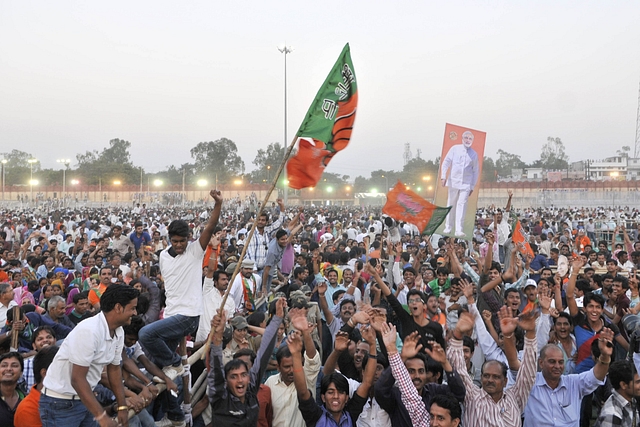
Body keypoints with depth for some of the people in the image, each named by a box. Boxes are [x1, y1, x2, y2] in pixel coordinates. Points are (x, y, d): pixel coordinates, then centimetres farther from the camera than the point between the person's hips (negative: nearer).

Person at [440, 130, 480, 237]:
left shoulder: (474, 154, 6)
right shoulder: (455, 149, 3)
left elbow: (476, 171, 11)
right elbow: (446, 162, 3)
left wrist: (473, 186, 8)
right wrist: (443, 176, -9)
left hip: (466, 184, 0)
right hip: (453, 181, 0)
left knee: (462, 205, -7)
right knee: (451, 204, 7)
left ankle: (459, 230, -9)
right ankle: (448, 227, 18)